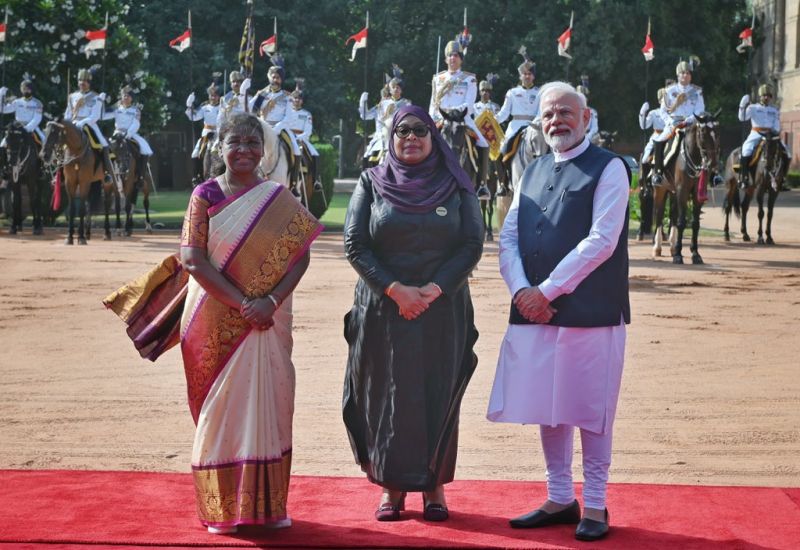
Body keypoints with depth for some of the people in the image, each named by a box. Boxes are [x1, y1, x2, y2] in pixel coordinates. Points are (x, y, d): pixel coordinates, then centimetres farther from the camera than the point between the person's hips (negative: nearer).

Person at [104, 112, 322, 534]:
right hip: (215, 325, -1)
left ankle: (268, 504, 12)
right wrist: (242, 303, -17)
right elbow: (193, 261, -9)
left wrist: (271, 301, -17)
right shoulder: (206, 195, 0)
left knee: (267, 403, 3)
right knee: (219, 407, 3)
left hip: (266, 322, 2)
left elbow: (301, 254, -1)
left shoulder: (278, 199, 5)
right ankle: (221, 507, 12)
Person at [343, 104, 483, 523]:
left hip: (442, 310, 0)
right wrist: (394, 289, -13)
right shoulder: (371, 183, 4)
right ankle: (391, 485, 12)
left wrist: (434, 289, -14)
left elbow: (473, 244, -1)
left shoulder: (456, 186, 5)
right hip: (383, 310, 0)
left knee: (438, 396, 2)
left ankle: (434, 485, 12)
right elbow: (354, 245, -2)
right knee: (386, 395, 2)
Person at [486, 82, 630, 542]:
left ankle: (594, 505, 11)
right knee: (548, 410, 11)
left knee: (590, 412, 0)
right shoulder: (533, 172, 16)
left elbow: (601, 240, -13)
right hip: (534, 312, 6)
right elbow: (509, 237, 11)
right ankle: (560, 499, 22)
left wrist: (547, 291, -14)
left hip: (590, 311, -6)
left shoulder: (608, 168, -4)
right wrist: (522, 290, -7)